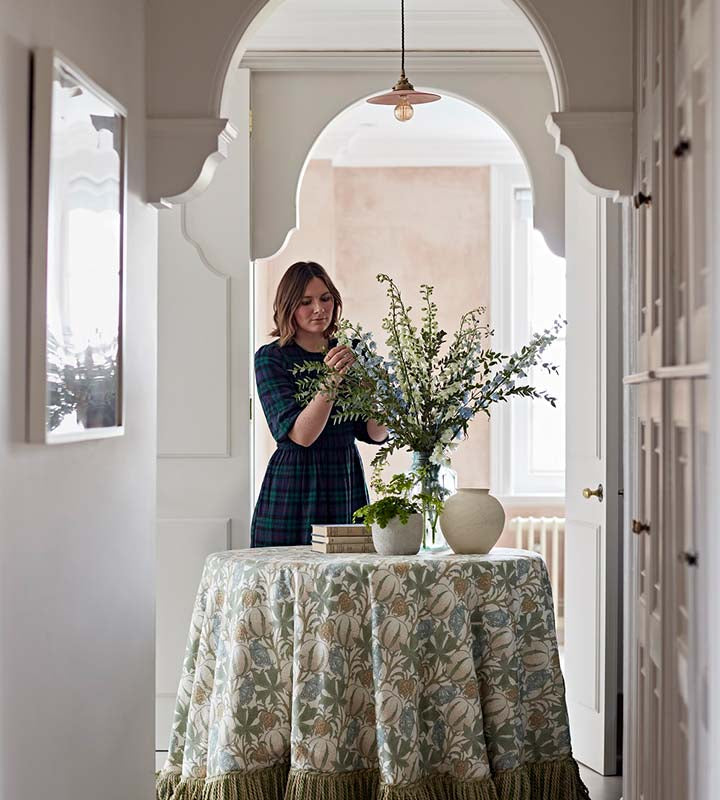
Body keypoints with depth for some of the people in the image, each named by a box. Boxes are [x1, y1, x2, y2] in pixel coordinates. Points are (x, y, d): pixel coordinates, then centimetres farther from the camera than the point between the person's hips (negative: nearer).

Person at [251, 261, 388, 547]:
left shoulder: (347, 355, 9)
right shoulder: (271, 358, -6)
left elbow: (375, 434, 5)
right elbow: (300, 435, -17)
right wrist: (331, 381, -29)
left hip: (348, 486, 4)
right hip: (294, 492, -4)